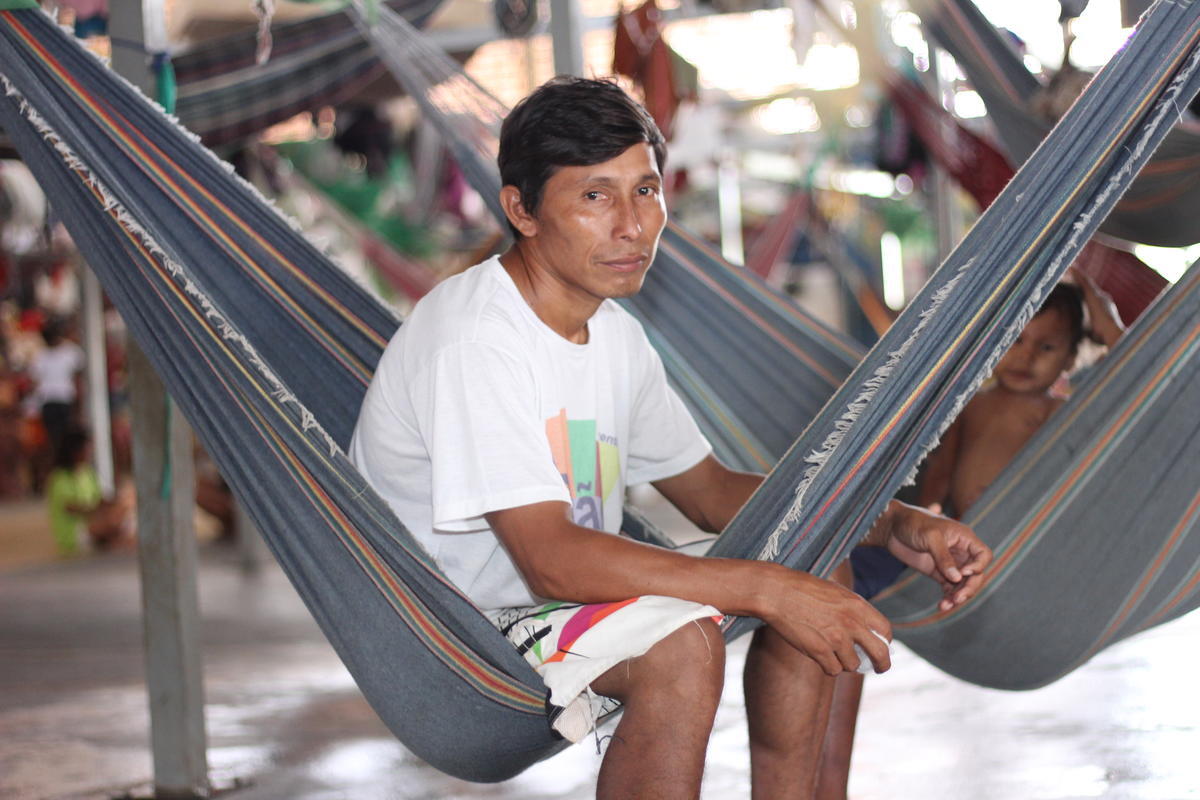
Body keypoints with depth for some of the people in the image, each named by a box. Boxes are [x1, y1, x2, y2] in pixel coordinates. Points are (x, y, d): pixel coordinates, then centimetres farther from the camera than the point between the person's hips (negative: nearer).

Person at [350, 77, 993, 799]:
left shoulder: (613, 332, 5)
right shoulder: (476, 338, -23)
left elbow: (711, 492, 13)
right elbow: (551, 560, -30)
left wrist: (898, 528, -1)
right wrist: (767, 589, -32)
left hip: (571, 593, 9)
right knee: (680, 644, -31)